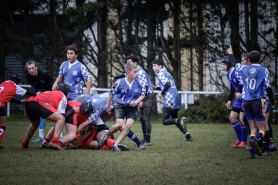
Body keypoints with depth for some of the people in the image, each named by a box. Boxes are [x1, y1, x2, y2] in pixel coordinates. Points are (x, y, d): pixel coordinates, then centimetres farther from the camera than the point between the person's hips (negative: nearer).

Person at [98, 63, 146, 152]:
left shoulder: (139, 83, -7)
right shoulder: (120, 82, -12)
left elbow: (143, 94, 6)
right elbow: (112, 93, 3)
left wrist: (136, 101, -13)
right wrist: (107, 105, 12)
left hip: (132, 108, 2)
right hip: (120, 106, -2)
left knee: (128, 125, -18)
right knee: (119, 124, -22)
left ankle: (116, 145, -8)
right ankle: (105, 137, 7)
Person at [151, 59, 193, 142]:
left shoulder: (161, 73, -5)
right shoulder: (166, 73, 23)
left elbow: (167, 84, -20)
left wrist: (161, 93, -8)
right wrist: (156, 88, 23)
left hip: (169, 100, -9)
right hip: (176, 100, 9)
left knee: (165, 121, -5)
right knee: (174, 119, 17)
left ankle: (179, 120, -29)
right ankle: (188, 136, 4)